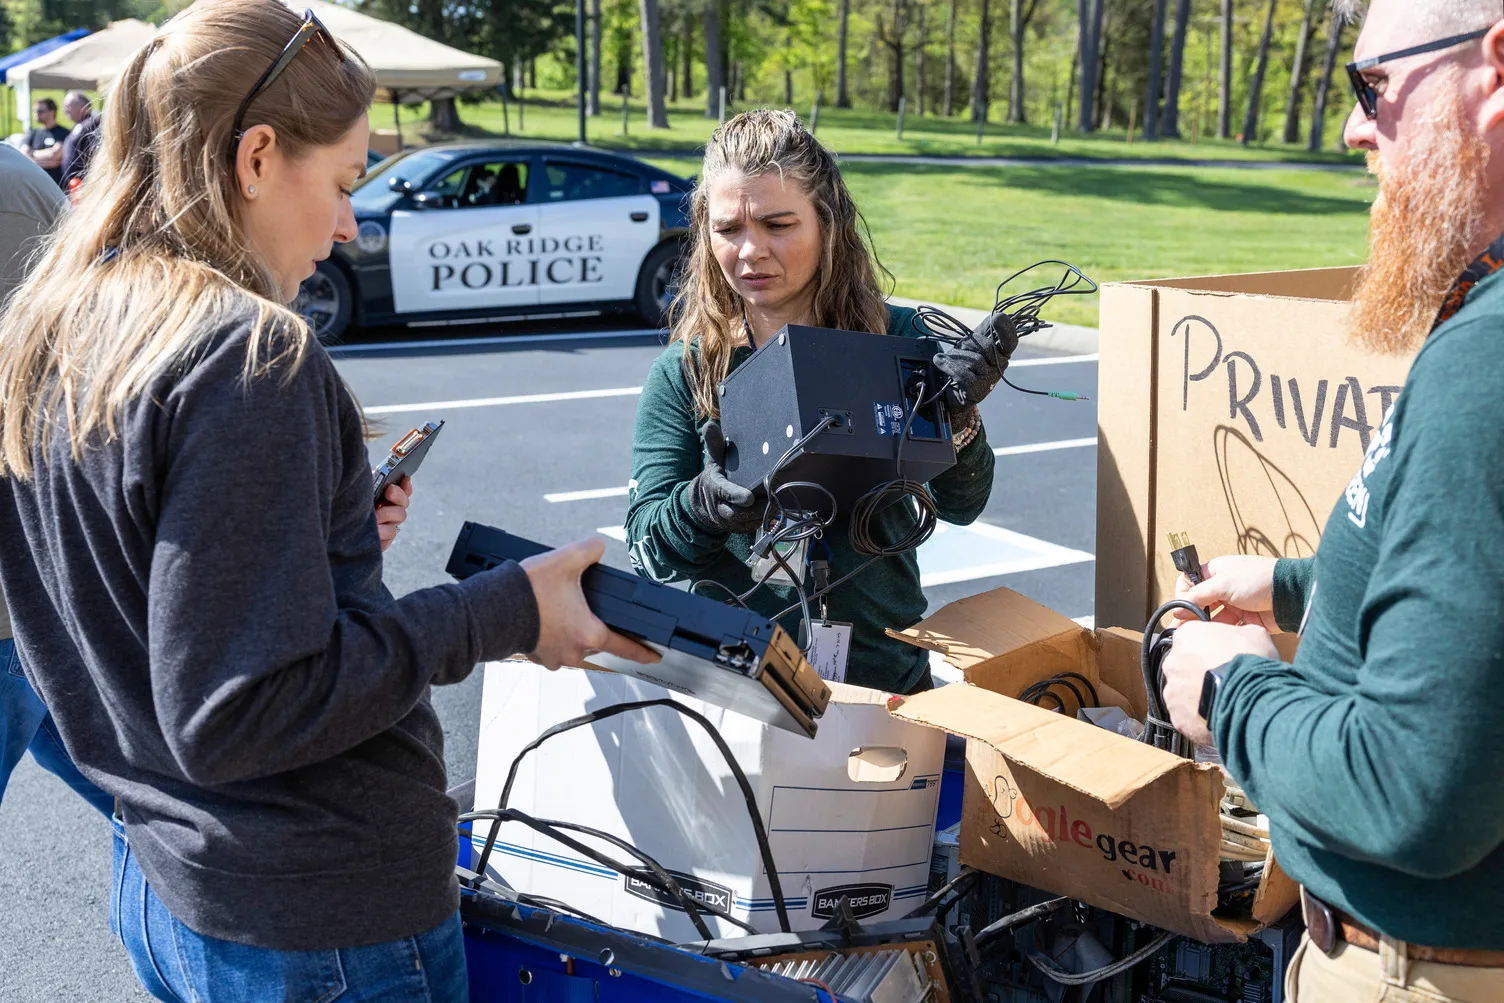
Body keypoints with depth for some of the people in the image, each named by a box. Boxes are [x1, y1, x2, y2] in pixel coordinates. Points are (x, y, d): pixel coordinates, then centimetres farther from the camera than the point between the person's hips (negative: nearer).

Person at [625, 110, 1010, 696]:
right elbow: (644, 547, -1)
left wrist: (959, 418, -22)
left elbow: (961, 506, -2)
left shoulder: (896, 340, 3)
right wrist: (702, 505, -22)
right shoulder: (683, 372, 3)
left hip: (886, 672, 0)